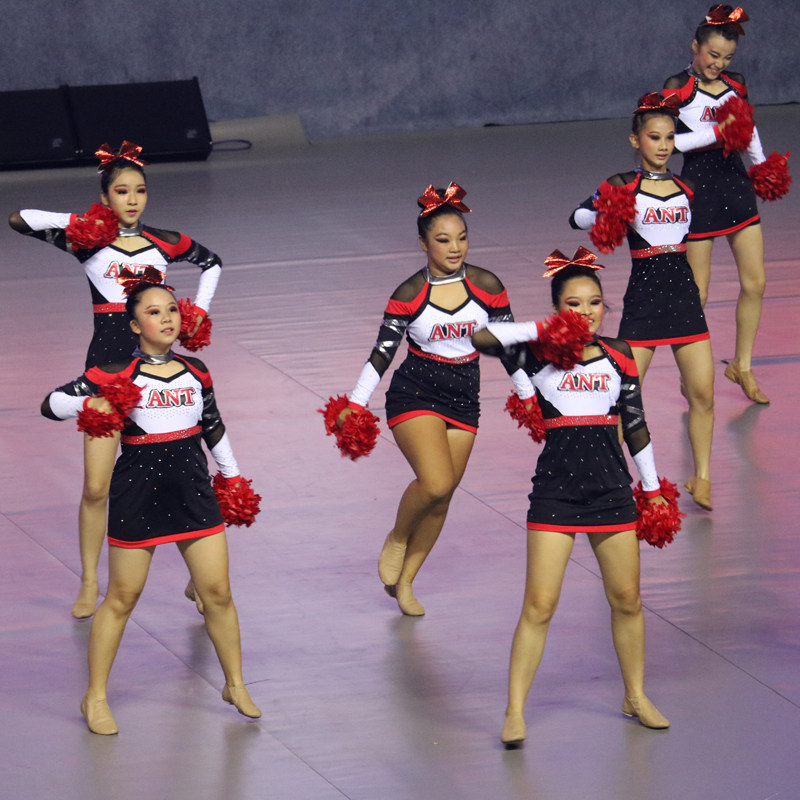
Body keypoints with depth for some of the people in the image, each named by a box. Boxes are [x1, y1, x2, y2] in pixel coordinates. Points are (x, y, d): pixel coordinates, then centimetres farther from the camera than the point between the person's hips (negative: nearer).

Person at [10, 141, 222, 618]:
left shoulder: (164, 244, 5)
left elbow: (212, 263, 25)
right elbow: (19, 220, -11)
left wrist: (200, 309, 12)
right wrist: (77, 222, -16)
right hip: (106, 364, -1)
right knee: (96, 488, -1)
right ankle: (89, 584, 14)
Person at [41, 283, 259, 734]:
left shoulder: (196, 373, 5)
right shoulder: (118, 375, -9)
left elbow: (213, 426, 21)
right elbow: (52, 404, -10)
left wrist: (232, 476, 26)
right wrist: (88, 405, -28)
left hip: (192, 491, 4)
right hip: (137, 492, -4)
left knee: (218, 592, 4)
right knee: (122, 598, 4)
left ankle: (236, 686, 21)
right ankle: (96, 698, 17)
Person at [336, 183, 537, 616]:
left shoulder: (487, 286, -2)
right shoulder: (409, 295, -9)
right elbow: (381, 354, -5)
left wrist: (530, 397, 12)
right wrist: (355, 405, -11)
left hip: (463, 400, 4)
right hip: (414, 396, -4)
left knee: (441, 498, 5)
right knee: (435, 482, -23)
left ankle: (404, 580, 22)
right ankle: (397, 539, 8)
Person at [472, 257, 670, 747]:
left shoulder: (619, 357, 6)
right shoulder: (541, 353, -3)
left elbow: (635, 425, 15)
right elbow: (482, 339, -17)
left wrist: (652, 487, 18)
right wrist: (544, 330, -19)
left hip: (611, 487, 3)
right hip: (555, 489, -3)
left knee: (627, 600, 11)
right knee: (540, 605, -6)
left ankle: (636, 697, 29)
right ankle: (515, 712, 1)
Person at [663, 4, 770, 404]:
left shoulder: (735, 85, 8)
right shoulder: (678, 87, -9)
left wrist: (762, 164, 14)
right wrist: (715, 134, -21)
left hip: (735, 180, 6)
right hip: (698, 183, -6)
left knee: (755, 282, 5)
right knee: (697, 292, -1)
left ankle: (742, 366, 20)